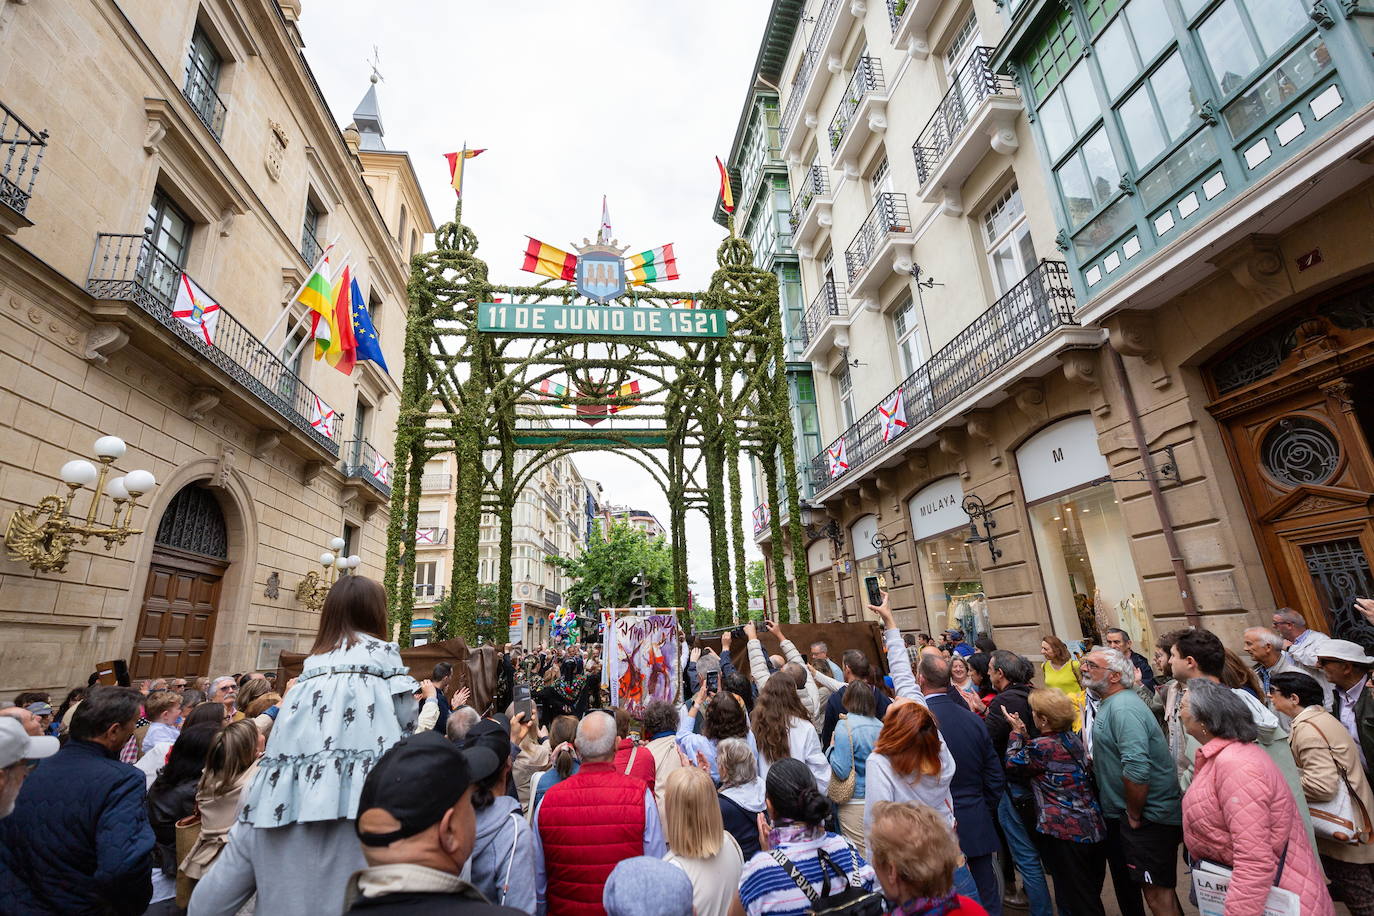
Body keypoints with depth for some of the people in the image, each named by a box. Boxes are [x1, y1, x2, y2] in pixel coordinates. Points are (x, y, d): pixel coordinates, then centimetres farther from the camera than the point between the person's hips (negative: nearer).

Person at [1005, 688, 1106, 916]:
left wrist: (1017, 731, 3)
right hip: (1094, 828, 8)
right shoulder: (1073, 738, 2)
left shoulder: (1042, 746, -22)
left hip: (1065, 831, -8)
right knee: (1092, 895, 23)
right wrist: (1024, 733, 6)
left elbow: (1013, 763, -4)